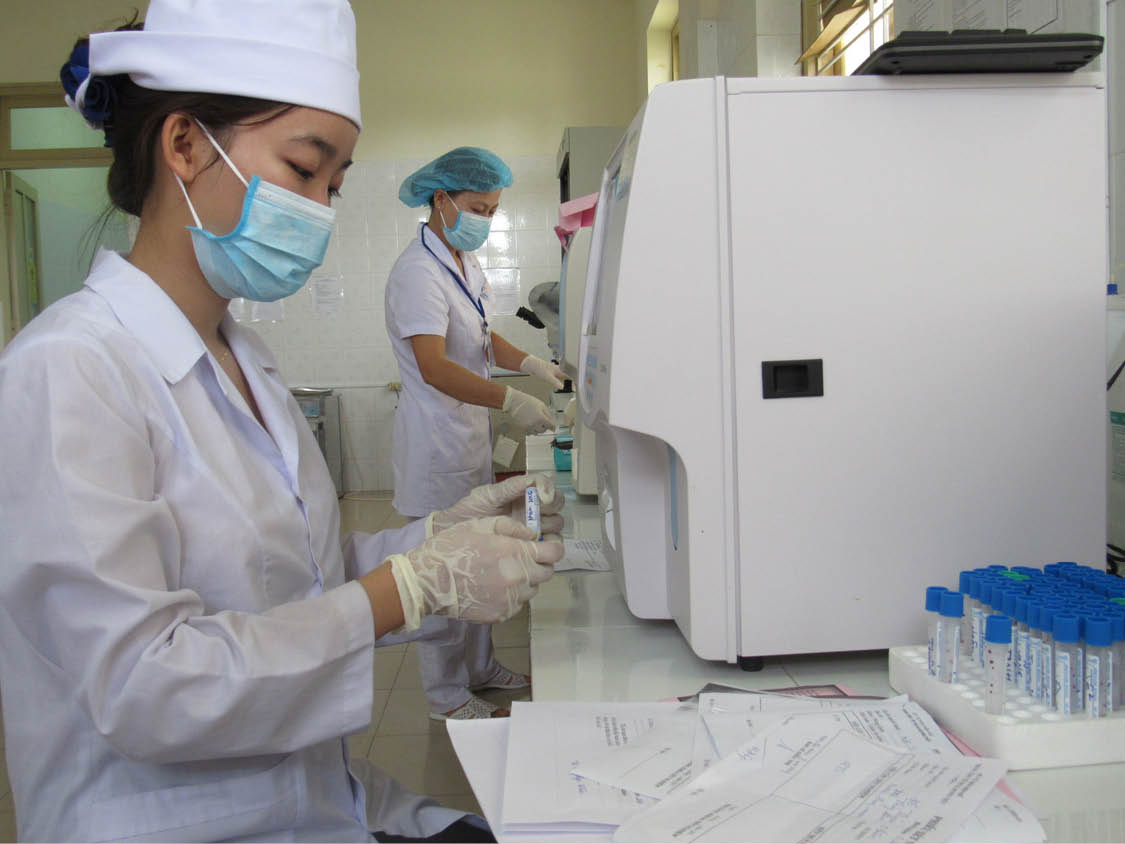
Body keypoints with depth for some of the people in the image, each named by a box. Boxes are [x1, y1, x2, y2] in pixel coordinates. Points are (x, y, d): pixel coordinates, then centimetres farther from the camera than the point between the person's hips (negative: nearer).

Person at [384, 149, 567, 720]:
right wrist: (511, 401, -37)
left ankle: (479, 667, 33)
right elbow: (434, 366, -30)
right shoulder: (419, 271, -20)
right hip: (436, 443, -10)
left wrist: (531, 364, 2)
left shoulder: (466, 265, 11)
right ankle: (446, 695, 15)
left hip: (471, 437, 10)